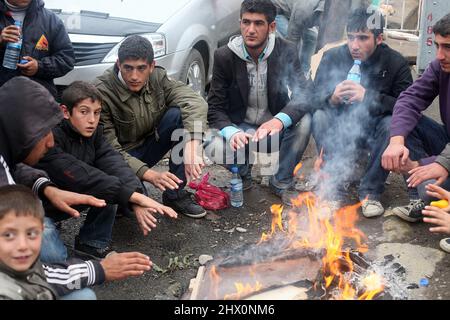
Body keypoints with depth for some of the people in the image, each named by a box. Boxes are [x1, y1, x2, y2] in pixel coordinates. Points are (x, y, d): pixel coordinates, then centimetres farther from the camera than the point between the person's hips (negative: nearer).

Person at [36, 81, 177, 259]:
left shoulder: (93, 132, -6)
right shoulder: (52, 137, -28)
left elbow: (113, 162, -22)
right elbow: (79, 176, -37)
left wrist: (136, 201, -38)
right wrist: (132, 195, -42)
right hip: (44, 204, -7)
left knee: (111, 182, -15)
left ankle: (93, 242, -4)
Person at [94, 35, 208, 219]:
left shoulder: (158, 78, -11)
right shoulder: (102, 92, -23)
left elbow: (195, 102, -26)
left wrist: (191, 145, -44)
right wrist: (149, 175, -38)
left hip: (150, 145, 5)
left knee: (179, 115, -24)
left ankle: (175, 195, -13)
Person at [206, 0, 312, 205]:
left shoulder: (286, 52, -9)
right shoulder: (224, 56, -10)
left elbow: (303, 95, -18)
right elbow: (215, 108, -10)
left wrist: (280, 120, -40)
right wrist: (231, 133, -33)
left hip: (275, 128, 1)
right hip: (241, 128, -1)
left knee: (304, 121, -30)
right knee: (215, 149, -32)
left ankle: (282, 182, -6)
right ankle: (243, 171, 6)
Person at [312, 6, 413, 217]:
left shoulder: (396, 63, -12)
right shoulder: (332, 57, -7)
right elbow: (314, 97, -8)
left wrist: (368, 97, -34)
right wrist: (332, 98, -33)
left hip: (373, 132, -1)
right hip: (341, 131, 1)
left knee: (392, 124, -31)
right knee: (319, 118, -26)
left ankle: (370, 192, -17)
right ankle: (334, 188, -19)